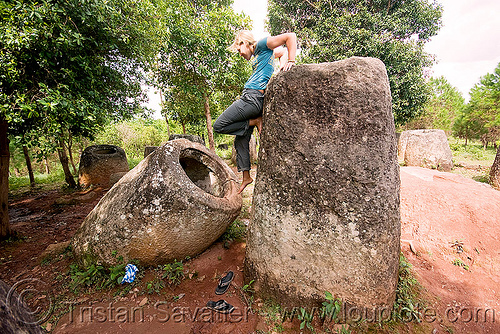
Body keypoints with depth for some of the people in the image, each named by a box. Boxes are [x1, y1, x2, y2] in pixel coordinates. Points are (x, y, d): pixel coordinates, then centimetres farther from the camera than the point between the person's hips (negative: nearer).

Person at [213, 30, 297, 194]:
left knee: (219, 126, -9)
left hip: (253, 97, -10)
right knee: (240, 140, 11)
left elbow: (290, 37, -4)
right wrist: (283, 63, 16)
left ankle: (255, 122, -4)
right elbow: (283, 51, 37)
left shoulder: (261, 45, 4)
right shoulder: (256, 56, 29)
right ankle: (246, 177, 16)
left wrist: (291, 61, -14)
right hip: (251, 99, 10)